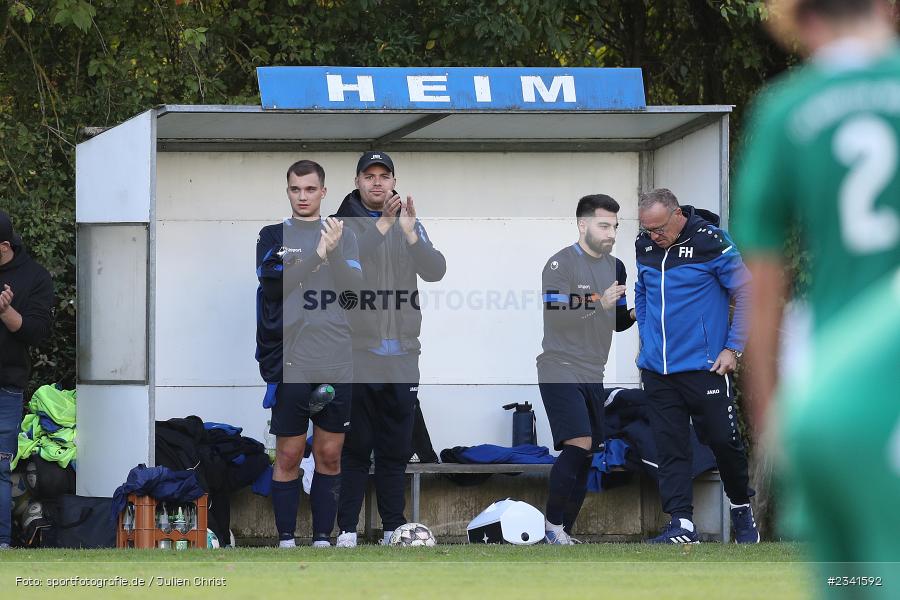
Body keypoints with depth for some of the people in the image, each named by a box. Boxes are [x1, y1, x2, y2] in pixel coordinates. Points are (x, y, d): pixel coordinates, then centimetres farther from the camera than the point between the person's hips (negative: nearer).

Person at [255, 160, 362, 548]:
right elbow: (273, 282, -9)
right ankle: (286, 540, 2)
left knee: (329, 455, 5)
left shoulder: (342, 235, 11)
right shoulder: (274, 236, 7)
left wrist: (335, 252, -22)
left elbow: (354, 283, -4)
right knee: (289, 456, -1)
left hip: (337, 365, 2)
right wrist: (317, 255, -19)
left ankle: (323, 538, 10)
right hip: (291, 365, -2)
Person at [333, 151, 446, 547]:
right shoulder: (344, 222, 3)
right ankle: (347, 527, -2)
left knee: (396, 447, 6)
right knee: (354, 445, -4)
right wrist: (383, 224, -29)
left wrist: (410, 234, -19)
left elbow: (435, 272, -2)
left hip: (402, 353, 3)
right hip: (356, 351, -3)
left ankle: (394, 526, 11)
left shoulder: (410, 224, 12)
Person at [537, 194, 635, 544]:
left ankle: (562, 533, 13)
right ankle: (552, 524, -10)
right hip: (560, 368, -8)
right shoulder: (561, 264, -10)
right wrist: (599, 304, -31)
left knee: (585, 457, 6)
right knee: (577, 445, -21)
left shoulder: (615, 267, 13)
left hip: (594, 375, 8)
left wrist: (633, 314, -2)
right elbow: (556, 317, -21)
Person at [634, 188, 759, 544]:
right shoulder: (643, 247, 5)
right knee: (670, 446, 0)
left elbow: (746, 293, -6)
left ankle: (742, 507, 25)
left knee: (723, 440, 2)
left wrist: (732, 348, -8)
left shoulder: (710, 242, -12)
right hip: (657, 368, 5)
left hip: (705, 367, -5)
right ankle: (682, 524, -1)